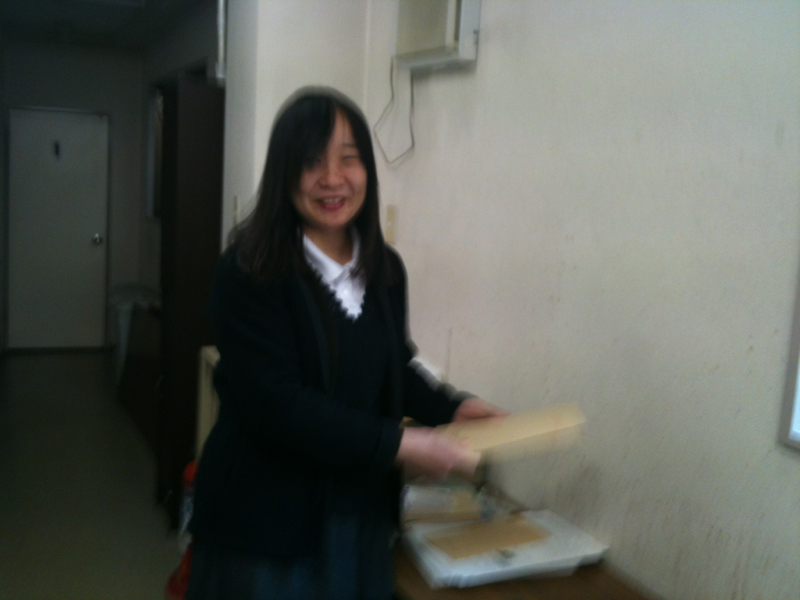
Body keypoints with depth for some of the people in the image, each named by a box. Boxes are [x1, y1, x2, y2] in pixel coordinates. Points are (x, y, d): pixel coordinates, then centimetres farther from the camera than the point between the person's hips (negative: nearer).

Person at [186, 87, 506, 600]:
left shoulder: (386, 270, 3)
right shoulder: (251, 272, -17)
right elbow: (275, 401, -22)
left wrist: (450, 407, -3)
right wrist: (395, 446, -24)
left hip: (363, 515, 6)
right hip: (267, 523, -5)